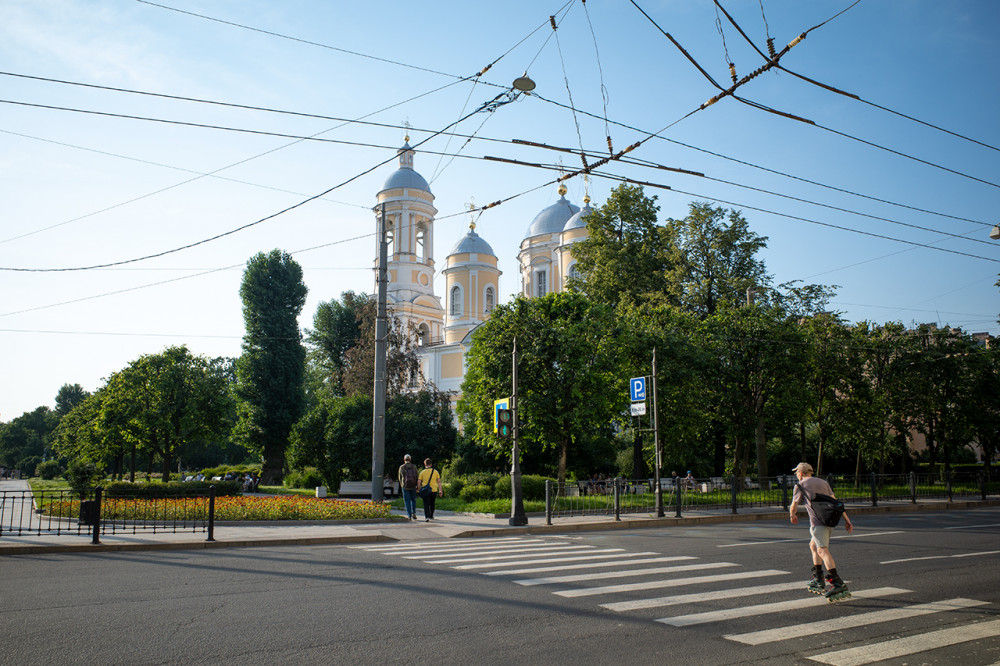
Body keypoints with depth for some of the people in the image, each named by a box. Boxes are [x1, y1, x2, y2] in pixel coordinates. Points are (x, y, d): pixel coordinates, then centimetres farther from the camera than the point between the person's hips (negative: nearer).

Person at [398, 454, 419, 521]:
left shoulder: (401, 467, -2)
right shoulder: (414, 467, 1)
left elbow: (400, 478, 5)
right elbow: (417, 476, 0)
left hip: (405, 486, -2)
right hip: (413, 486, 2)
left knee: (407, 501, 5)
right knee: (413, 499, 19)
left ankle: (409, 516, 2)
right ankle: (414, 513, 6)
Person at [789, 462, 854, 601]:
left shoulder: (800, 485, 6)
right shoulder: (823, 482, 22)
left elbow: (793, 506, 15)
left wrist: (793, 516, 36)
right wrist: (846, 520, 15)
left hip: (817, 521, -8)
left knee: (822, 550, -17)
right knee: (813, 545, 23)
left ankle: (838, 583, -32)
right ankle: (818, 579, 24)